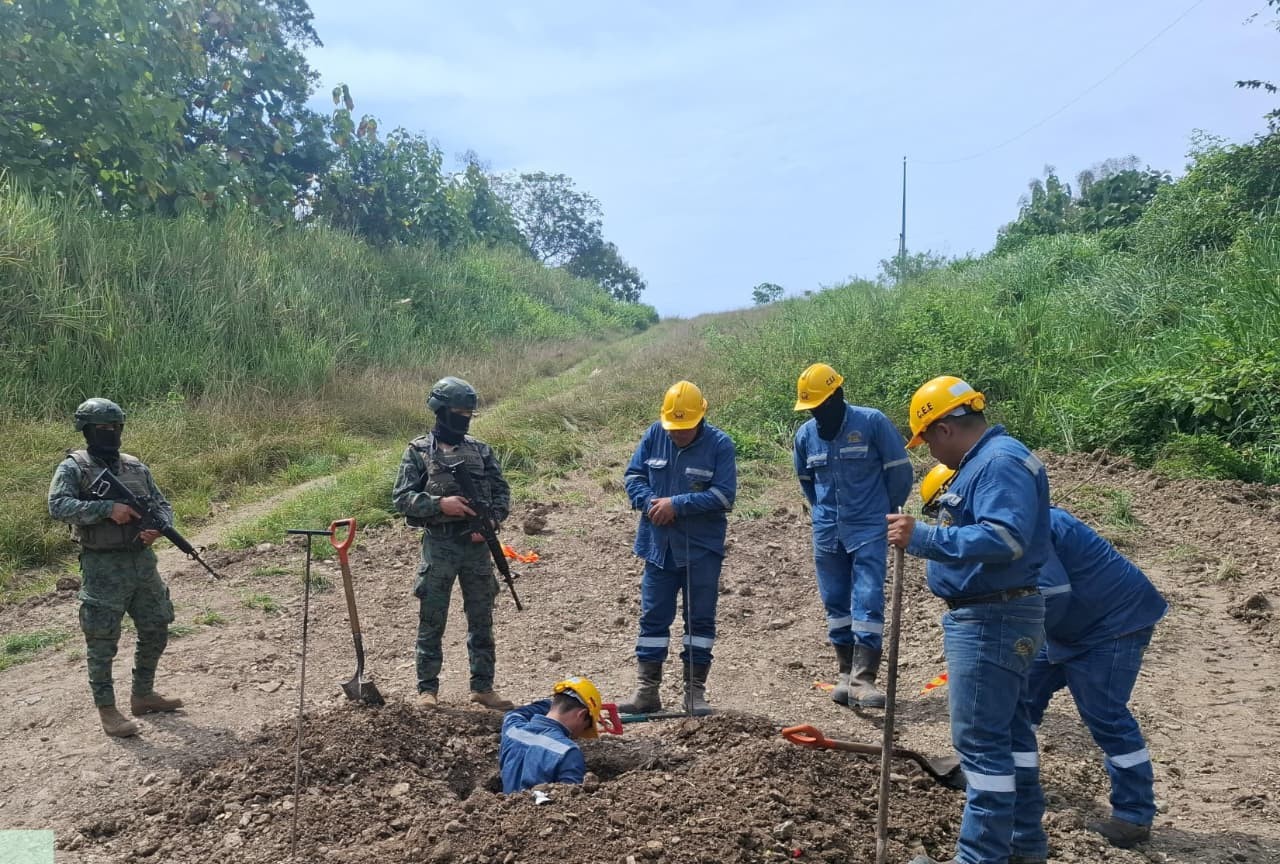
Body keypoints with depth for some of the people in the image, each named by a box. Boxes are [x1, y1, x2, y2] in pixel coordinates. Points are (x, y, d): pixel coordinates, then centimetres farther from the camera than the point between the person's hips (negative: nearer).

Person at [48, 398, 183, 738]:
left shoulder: (136, 467, 10)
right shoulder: (73, 468, -5)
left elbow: (163, 505, 12)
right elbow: (58, 506, -20)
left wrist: (159, 526, -10)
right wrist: (107, 508, -27)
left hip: (143, 560, 6)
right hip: (102, 567, -6)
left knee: (156, 632, 13)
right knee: (103, 642, 1)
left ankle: (142, 695, 30)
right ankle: (107, 710, 13)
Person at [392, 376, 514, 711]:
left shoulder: (480, 450, 8)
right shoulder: (418, 451, 0)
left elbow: (501, 491, 9)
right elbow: (401, 497, -5)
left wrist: (492, 520, -8)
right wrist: (440, 504, -18)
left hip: (477, 545, 3)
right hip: (439, 545, -3)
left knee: (482, 620, 8)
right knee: (431, 622, 5)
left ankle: (482, 687, 19)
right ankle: (427, 687, 16)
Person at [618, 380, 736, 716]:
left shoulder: (719, 444, -11)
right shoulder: (654, 435, -1)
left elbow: (724, 495, -16)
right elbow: (633, 475, 5)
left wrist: (676, 505, -20)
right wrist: (650, 503, -14)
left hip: (702, 548, -3)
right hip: (659, 546, 3)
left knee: (700, 619, 6)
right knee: (653, 617, 8)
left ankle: (695, 690, 17)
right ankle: (647, 691, 17)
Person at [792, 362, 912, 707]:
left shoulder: (872, 423, -11)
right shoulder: (805, 434, 2)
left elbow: (899, 469, -3)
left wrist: (888, 512, 6)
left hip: (869, 531, -4)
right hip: (827, 533, 5)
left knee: (868, 603, -10)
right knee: (836, 603, 9)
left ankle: (863, 679, -9)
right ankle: (846, 673, 20)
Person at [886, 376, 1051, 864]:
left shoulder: (1001, 461, -19)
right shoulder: (986, 461, 14)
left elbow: (1005, 539, -32)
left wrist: (923, 538, -35)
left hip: (990, 622, -11)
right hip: (996, 618, 11)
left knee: (980, 740, -5)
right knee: (1008, 731, 18)